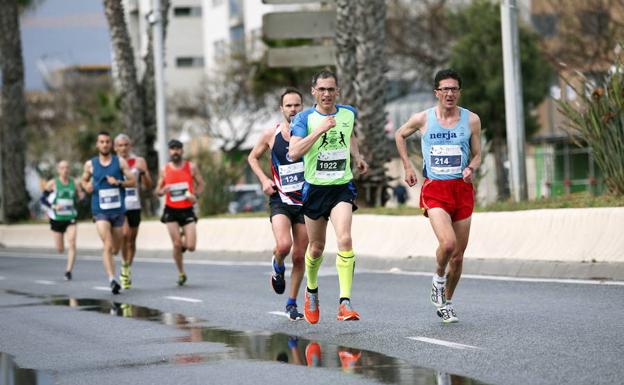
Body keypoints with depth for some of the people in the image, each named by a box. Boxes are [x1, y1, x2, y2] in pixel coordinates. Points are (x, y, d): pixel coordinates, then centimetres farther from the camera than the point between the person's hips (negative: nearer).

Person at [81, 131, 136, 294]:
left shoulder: (120, 162, 3)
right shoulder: (90, 164, 4)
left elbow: (132, 181, 3)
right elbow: (84, 180, 20)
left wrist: (118, 182, -14)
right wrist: (86, 186, -2)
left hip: (118, 209, 2)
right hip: (100, 211, -2)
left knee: (115, 249, 12)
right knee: (107, 245, -18)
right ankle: (112, 280, -23)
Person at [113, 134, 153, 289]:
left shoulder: (139, 161, 5)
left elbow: (148, 186, 2)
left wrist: (143, 172, -16)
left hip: (134, 206, 2)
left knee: (132, 240, 8)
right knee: (125, 234, -22)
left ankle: (127, 271, 23)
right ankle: (124, 266, -8)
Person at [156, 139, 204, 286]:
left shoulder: (191, 167, 0)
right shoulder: (164, 170, 2)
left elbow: (200, 184, 9)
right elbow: (158, 191, 9)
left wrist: (195, 195, -10)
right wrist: (163, 191, -15)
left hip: (187, 210, 0)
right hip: (171, 210, 0)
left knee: (191, 246, -8)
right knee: (177, 244, -6)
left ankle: (184, 237, 29)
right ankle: (181, 273, 13)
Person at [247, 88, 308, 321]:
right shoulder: (271, 134, -1)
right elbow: (253, 157, 14)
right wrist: (264, 180, -1)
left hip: (305, 201, 1)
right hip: (280, 200, -1)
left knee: (299, 256, 5)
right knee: (283, 245, -24)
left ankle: (292, 303, 20)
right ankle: (278, 267, 11)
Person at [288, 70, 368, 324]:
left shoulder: (349, 113, 5)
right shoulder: (305, 118, -7)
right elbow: (294, 152, -21)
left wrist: (357, 157, 15)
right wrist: (320, 129, -25)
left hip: (342, 187, 1)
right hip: (315, 188, -1)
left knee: (345, 239, -20)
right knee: (316, 247, 11)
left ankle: (345, 303, -20)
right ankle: (311, 290, 41)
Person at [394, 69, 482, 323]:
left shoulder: (471, 120, 2)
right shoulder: (423, 119, 0)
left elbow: (477, 155, 11)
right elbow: (400, 135, 19)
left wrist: (471, 168, -11)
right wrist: (407, 166, 12)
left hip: (462, 189, 2)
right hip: (434, 189, -2)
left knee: (458, 254, 6)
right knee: (447, 243, -24)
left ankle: (446, 302, 27)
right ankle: (439, 277, 9)